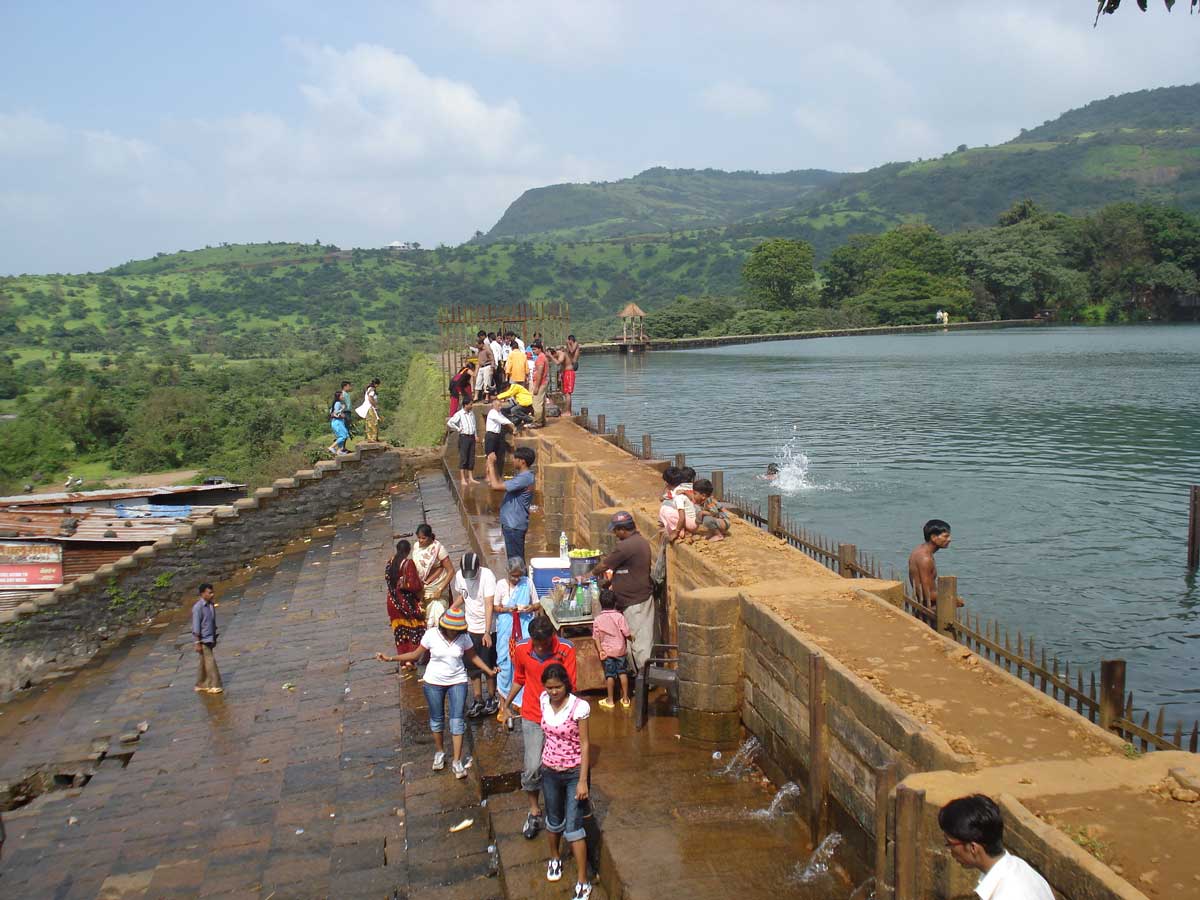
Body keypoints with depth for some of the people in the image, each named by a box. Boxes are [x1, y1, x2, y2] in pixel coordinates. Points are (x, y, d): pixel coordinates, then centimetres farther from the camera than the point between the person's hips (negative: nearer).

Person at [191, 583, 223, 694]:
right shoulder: (198, 607, -17)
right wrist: (198, 643, -17)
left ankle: (201, 685, 23)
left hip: (210, 639, 8)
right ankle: (213, 685, -1)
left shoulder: (211, 605, 6)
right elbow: (196, 626, -17)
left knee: (204, 663, 14)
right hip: (203, 639, -8)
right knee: (210, 661, -6)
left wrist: (214, 638, 18)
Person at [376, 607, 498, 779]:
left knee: (457, 721, -4)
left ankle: (457, 761, 4)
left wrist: (489, 671, -9)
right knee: (437, 719, 14)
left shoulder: (463, 637, -11)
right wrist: (390, 659, -11)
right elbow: (416, 655, -5)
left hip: (457, 682, 0)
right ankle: (440, 752, 37)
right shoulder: (431, 635, -14)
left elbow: (473, 657, 1)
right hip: (434, 682, 0)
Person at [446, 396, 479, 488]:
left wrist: (475, 434, 14)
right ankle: (462, 480, -3)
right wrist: (458, 429, -10)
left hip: (472, 437, 6)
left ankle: (470, 478, 13)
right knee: (463, 459, -5)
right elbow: (449, 423, -16)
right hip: (464, 437, -6)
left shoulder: (472, 413, 11)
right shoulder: (459, 414, -9)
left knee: (471, 459, 7)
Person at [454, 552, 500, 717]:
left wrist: (487, 633, -29)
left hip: (487, 629, -5)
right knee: (473, 666, 11)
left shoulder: (487, 576, -22)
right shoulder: (460, 575, -6)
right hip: (470, 628, 5)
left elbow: (489, 605, -25)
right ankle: (478, 701, 23)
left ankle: (492, 698, 24)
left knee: (489, 666, 5)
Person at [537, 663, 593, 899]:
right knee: (554, 820, 20)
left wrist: (583, 780, -16)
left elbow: (585, 744, -16)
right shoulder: (544, 701, -7)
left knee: (573, 826, -4)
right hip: (550, 771, 4)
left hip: (574, 773, -4)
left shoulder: (579, 707, -20)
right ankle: (555, 858, 47)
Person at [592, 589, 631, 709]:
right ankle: (625, 698, 15)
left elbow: (596, 637, -8)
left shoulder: (597, 620, -6)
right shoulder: (619, 617, -12)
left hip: (606, 651, 1)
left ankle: (610, 700, 13)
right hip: (620, 649, -1)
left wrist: (600, 651, -5)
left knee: (609, 675, 8)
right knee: (623, 673, 10)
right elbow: (626, 633, -11)